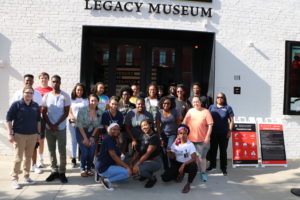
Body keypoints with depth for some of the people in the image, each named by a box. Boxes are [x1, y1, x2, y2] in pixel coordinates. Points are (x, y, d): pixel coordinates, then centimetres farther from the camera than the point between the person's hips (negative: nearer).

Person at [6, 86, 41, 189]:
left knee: (29, 156, 12)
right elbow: (9, 119, -5)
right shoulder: (16, 104, -6)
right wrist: (10, 134, -10)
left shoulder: (36, 106, 6)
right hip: (19, 135, -4)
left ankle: (26, 176, 27)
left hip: (32, 135, 4)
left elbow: (38, 120, 14)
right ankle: (14, 179, 10)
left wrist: (39, 133, 12)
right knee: (18, 158, -3)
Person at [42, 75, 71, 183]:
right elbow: (44, 112, 4)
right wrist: (51, 125, -8)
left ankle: (62, 172, 11)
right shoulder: (46, 96, 4)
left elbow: (66, 113, -5)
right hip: (49, 128, 3)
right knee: (52, 150, 9)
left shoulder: (65, 96, -3)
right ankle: (54, 171, 19)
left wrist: (56, 125, -11)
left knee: (62, 151, 1)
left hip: (61, 128, -2)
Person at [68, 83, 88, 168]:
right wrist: (73, 118, -13)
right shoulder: (71, 100, 8)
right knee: (74, 140, 8)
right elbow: (69, 112, 5)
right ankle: (73, 159, 15)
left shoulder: (86, 100, 8)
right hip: (73, 123, 1)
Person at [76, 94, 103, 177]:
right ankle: (82, 169, 8)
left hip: (92, 132, 3)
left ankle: (89, 168, 12)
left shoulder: (100, 112, -8)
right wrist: (85, 138, -16)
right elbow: (79, 125, -15)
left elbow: (98, 126, 0)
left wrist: (92, 137, -5)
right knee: (85, 151, -14)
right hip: (81, 132, -3)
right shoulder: (82, 110, -17)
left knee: (92, 150, -10)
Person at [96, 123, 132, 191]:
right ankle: (107, 180, -9)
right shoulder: (108, 139, -14)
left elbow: (117, 156, 11)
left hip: (109, 166, 10)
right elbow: (113, 155, -22)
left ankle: (104, 176, 10)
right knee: (127, 172, -20)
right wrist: (126, 166, -23)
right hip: (104, 168, -10)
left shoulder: (114, 140, 15)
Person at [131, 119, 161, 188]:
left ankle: (152, 178, -2)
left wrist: (137, 164, -27)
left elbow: (148, 153, -23)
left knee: (137, 169, -30)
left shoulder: (154, 137, -17)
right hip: (143, 160, 8)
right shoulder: (144, 136, 7)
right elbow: (139, 150, 6)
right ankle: (145, 173, 15)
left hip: (154, 162, -7)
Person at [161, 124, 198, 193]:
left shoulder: (190, 145, -16)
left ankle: (188, 184, -11)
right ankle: (180, 174, 20)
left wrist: (184, 164, -35)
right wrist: (169, 152, -18)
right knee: (165, 177, -12)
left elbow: (194, 158, -25)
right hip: (177, 164, 4)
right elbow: (172, 157, 4)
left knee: (194, 167, -40)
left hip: (188, 164, -4)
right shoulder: (175, 144, -3)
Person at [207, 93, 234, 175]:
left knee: (223, 151, 5)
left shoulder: (228, 108, 1)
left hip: (224, 133, -2)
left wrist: (230, 131, -9)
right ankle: (212, 165, 26)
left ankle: (224, 168, 16)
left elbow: (231, 120, 0)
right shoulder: (212, 107, 7)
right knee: (212, 150, 11)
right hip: (213, 133, 2)